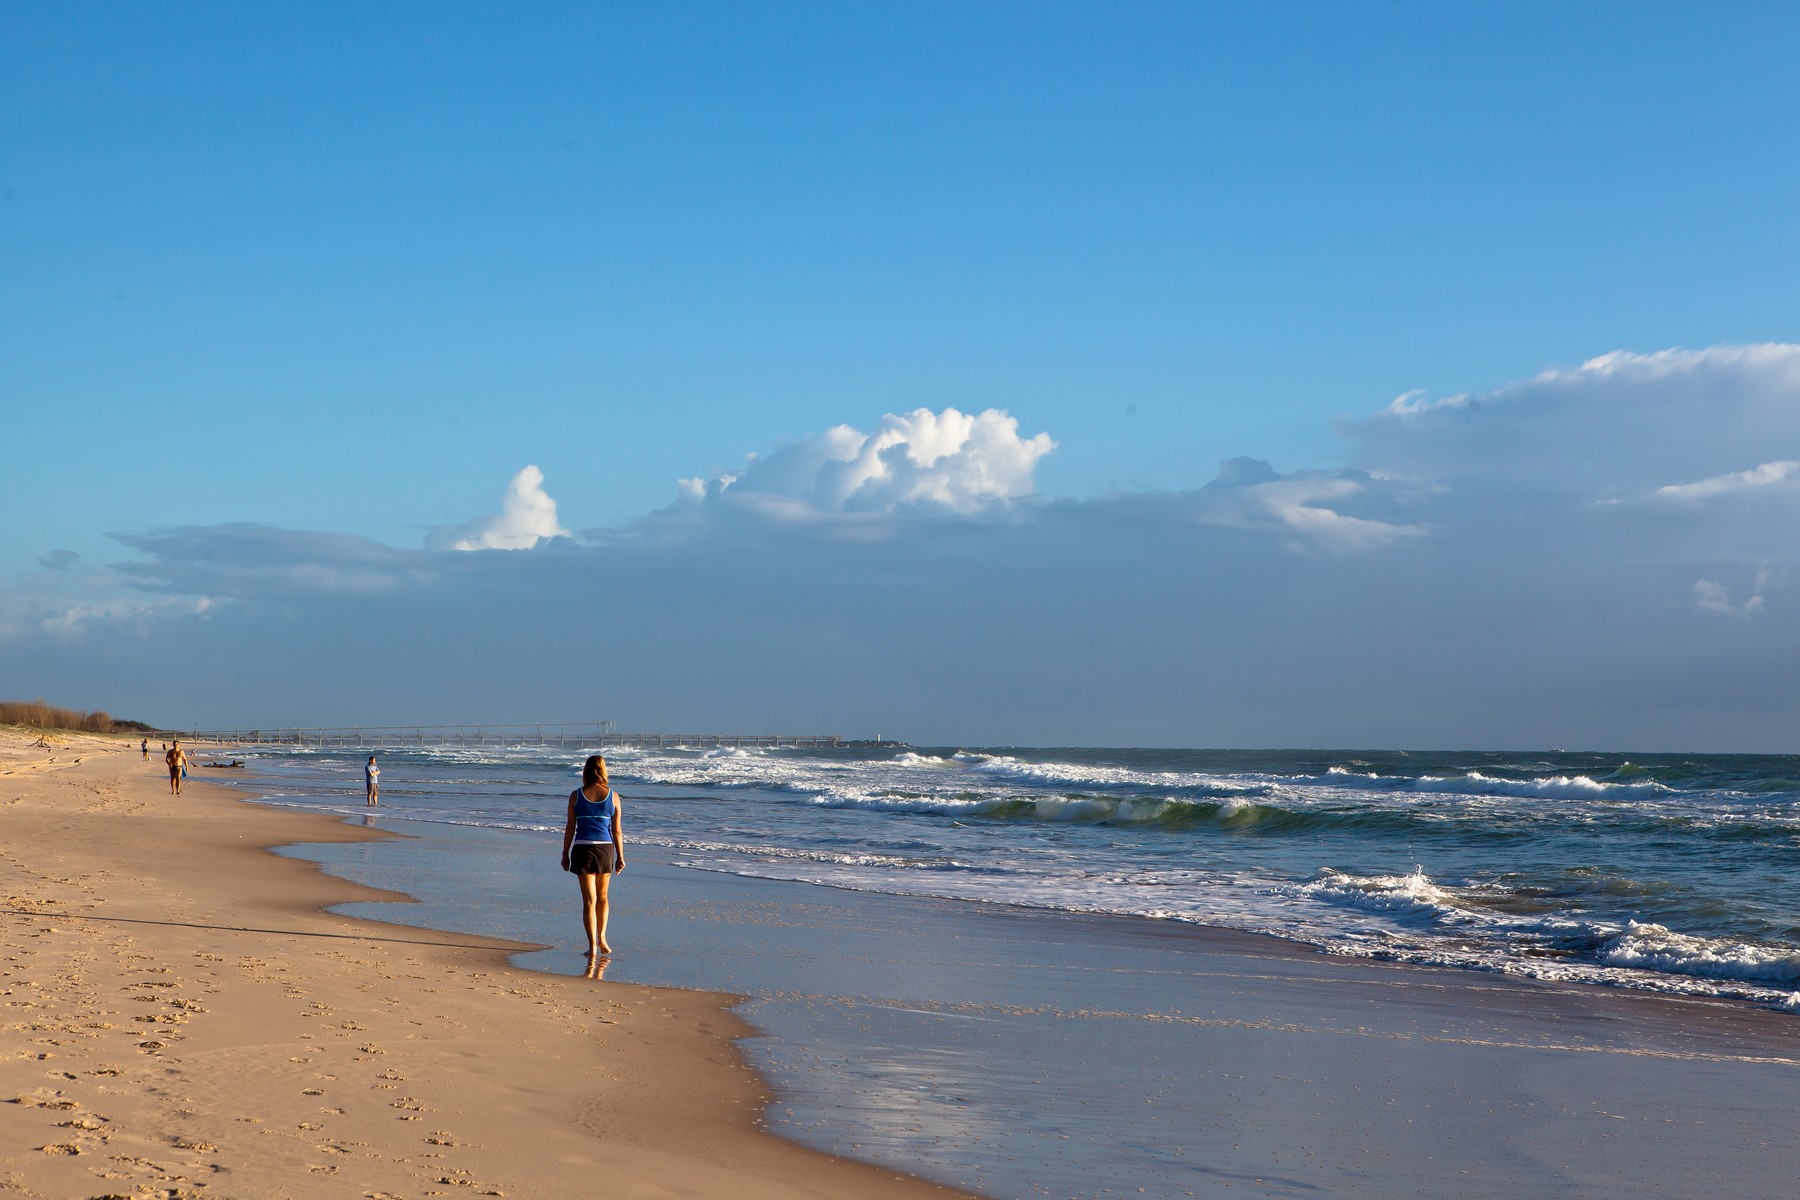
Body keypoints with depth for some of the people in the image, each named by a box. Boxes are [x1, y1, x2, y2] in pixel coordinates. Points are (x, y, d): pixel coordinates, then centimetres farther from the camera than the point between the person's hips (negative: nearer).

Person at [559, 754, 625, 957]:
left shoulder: (576, 796, -2)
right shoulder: (612, 796, 0)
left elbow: (570, 828, 0)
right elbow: (617, 830, 3)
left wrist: (565, 853, 9)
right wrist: (620, 856, 10)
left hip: (582, 849, -1)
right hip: (605, 849, 1)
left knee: (589, 900, 1)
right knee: (602, 897, 20)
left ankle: (593, 946, -3)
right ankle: (602, 939, 23)